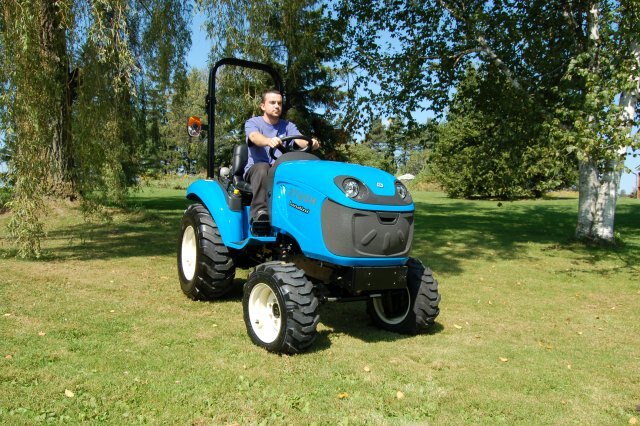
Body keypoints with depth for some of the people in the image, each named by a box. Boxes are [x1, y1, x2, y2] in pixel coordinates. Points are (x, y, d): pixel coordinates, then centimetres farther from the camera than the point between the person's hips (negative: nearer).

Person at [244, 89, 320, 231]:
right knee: (262, 168, -37)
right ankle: (260, 212, -43)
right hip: (256, 169, -2)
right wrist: (269, 141, -46)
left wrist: (311, 143, -33)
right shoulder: (252, 123, 3)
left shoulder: (288, 126, 13)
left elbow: (300, 141, -7)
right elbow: (255, 137, -22)